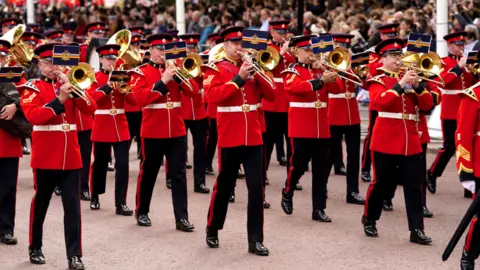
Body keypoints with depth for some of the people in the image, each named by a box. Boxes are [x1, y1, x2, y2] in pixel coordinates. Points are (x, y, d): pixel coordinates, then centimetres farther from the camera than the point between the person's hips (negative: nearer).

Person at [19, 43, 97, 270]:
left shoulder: (67, 84, 11)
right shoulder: (32, 88, -2)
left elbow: (90, 108, -1)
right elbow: (33, 115, -20)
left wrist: (73, 90, -13)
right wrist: (60, 100, -24)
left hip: (70, 156, 3)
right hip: (45, 157, -3)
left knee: (73, 206, -2)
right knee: (40, 204, 10)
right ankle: (35, 249, 26)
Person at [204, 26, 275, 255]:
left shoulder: (250, 67, 11)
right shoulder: (215, 69, -1)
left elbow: (271, 95, 6)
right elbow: (213, 96, -19)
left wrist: (257, 75, -10)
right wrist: (239, 78, -20)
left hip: (253, 137, 4)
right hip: (229, 139, -3)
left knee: (257, 188, -2)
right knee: (223, 187, 8)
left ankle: (255, 240, 1)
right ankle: (212, 231, 27)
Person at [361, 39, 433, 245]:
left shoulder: (409, 80, 14)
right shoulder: (377, 81, 0)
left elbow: (427, 105, 4)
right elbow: (380, 101, -21)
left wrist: (417, 85, -11)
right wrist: (401, 84, -23)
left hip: (410, 142, 4)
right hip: (386, 142, -4)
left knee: (414, 186, -1)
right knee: (381, 184, 5)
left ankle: (417, 230, 0)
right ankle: (369, 220, 25)